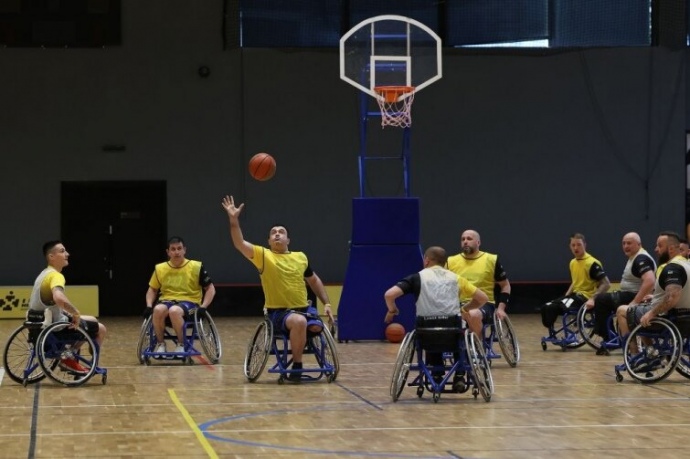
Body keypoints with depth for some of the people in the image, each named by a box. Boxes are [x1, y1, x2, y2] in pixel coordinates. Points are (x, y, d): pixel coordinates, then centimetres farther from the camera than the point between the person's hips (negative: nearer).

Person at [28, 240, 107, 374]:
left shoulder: (45, 274, 11)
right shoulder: (56, 276, -22)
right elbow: (59, 297, -43)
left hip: (42, 322, 10)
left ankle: (70, 358, 22)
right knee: (100, 329, 4)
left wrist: (71, 313, 21)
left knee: (92, 320, 27)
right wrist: (76, 313, -28)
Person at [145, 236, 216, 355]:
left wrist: (203, 307, -10)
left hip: (189, 302, -3)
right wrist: (149, 306, 0)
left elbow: (210, 289, 3)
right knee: (158, 309, -35)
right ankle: (160, 344, -15)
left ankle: (181, 344, -18)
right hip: (167, 300, 3)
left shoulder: (196, 267, -2)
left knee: (174, 311, -39)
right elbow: (152, 289, 18)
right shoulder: (160, 269, 6)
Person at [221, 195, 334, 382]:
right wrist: (234, 220, -31)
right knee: (299, 321, -36)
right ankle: (296, 366, -22)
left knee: (317, 328, -26)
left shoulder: (301, 257, 9)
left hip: (304, 308, 4)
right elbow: (239, 243, -17)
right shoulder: (263, 255, -3)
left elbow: (314, 280, 23)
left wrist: (326, 303, 15)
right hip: (278, 311, -4)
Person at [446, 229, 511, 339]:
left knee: (473, 315, -38)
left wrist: (501, 308, -1)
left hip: (484, 304, -2)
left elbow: (505, 285, 12)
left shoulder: (491, 260, 4)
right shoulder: (451, 262, 9)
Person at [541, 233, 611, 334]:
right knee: (546, 307, -8)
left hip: (586, 297, -8)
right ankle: (552, 336, -2)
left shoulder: (592, 263, -13)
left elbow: (606, 284, -16)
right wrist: (566, 296, 13)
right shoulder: (572, 263, 12)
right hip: (575, 295, 8)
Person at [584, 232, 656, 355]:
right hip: (628, 295, 11)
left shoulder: (641, 260, -19)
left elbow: (649, 281, -34)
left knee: (601, 300, -9)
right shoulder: (634, 258, 15)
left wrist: (635, 302, -33)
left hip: (632, 297, -11)